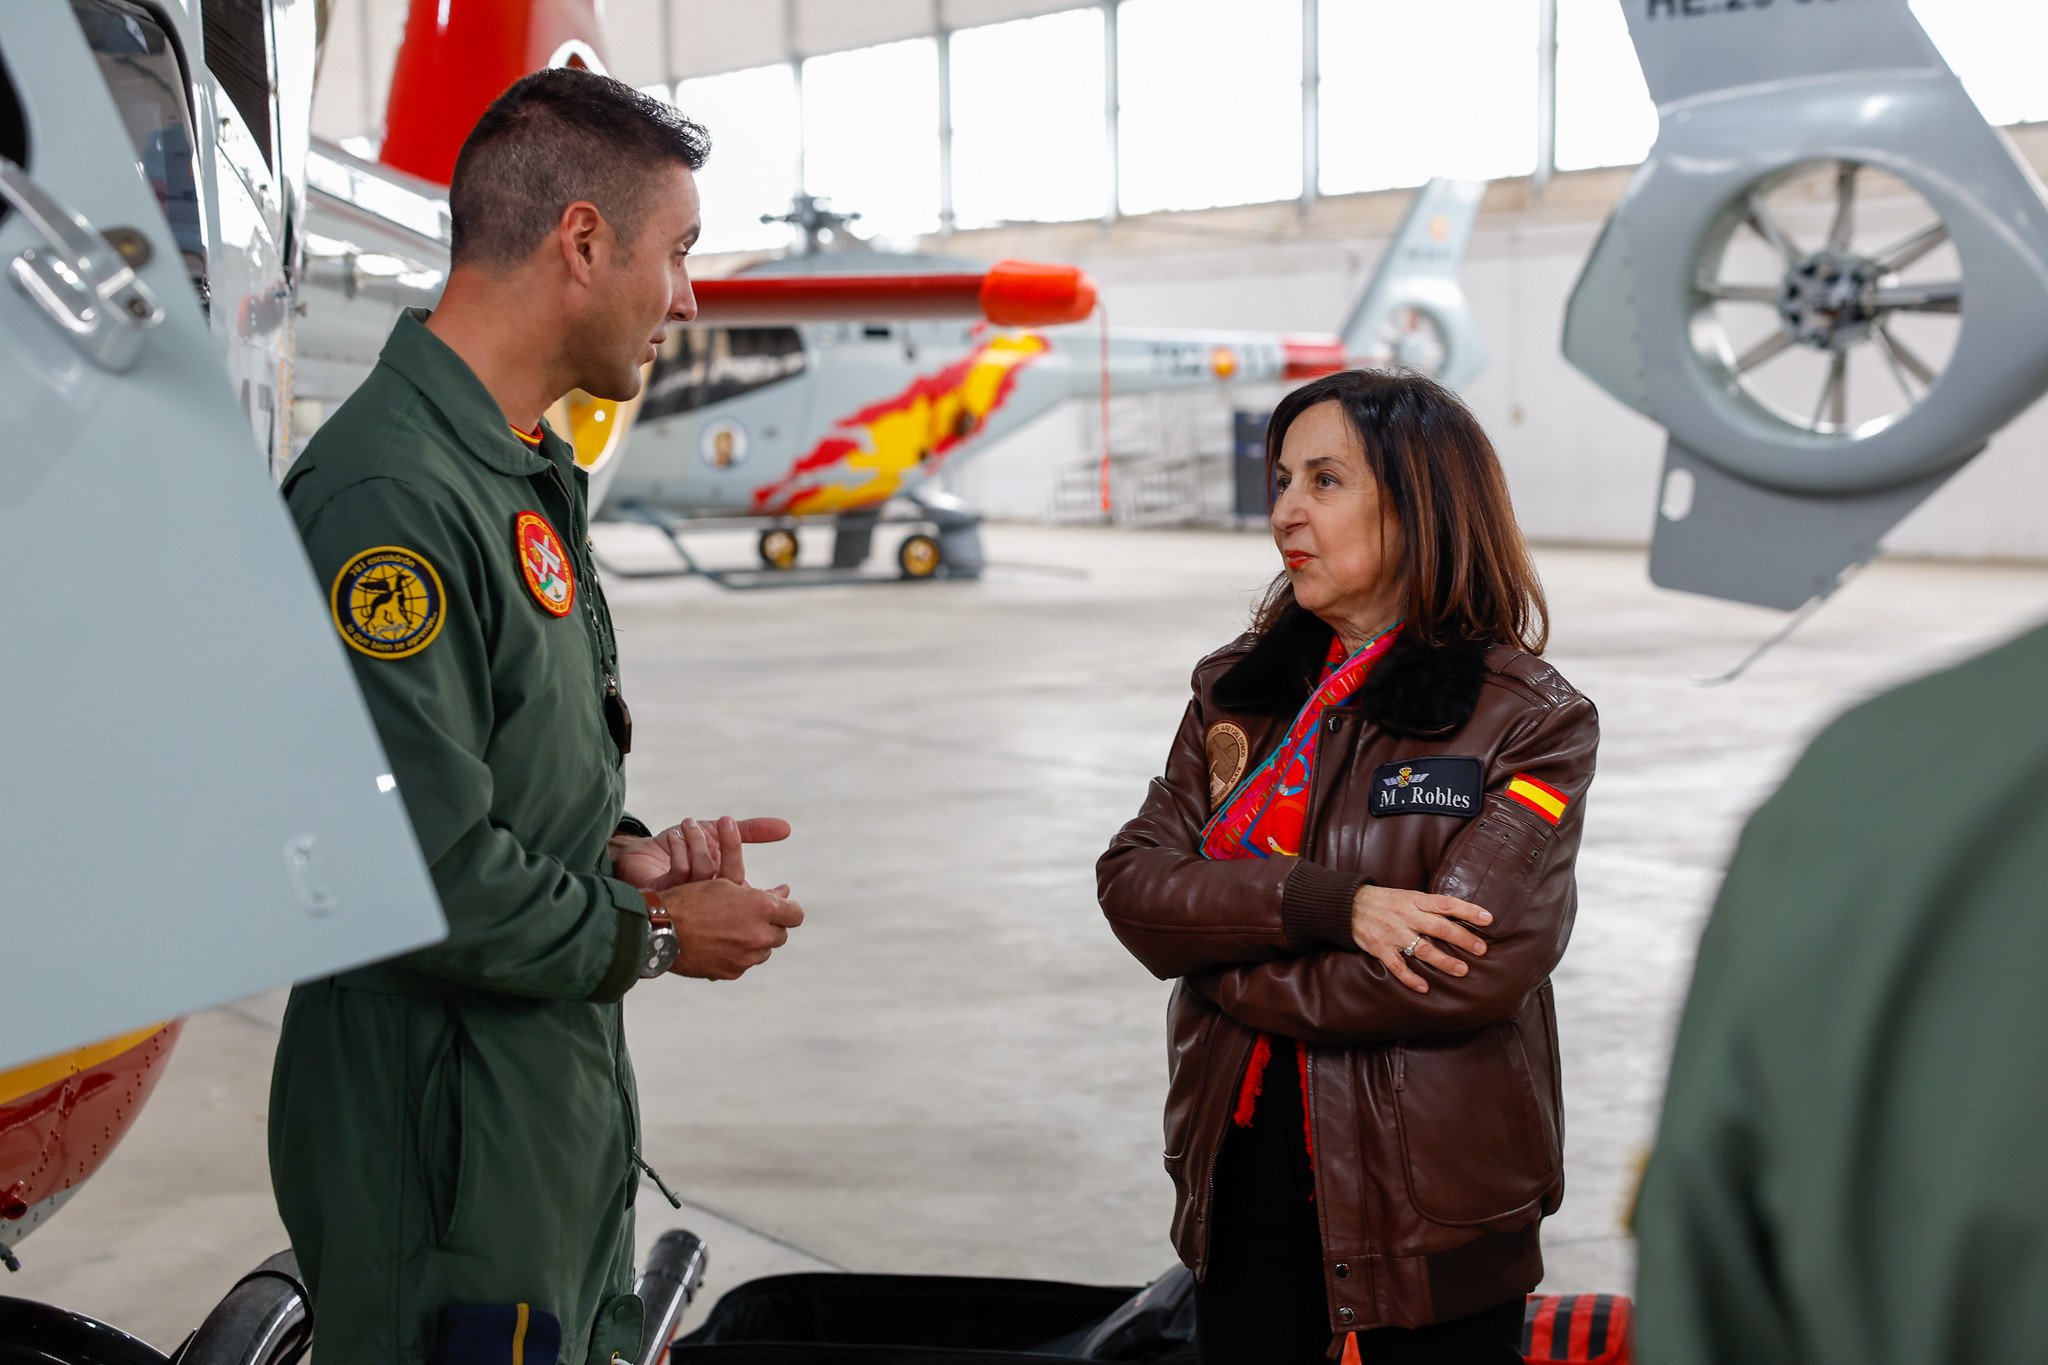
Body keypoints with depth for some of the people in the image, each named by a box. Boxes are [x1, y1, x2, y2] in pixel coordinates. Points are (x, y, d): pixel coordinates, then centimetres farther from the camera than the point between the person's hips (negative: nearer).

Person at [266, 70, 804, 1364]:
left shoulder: (528, 473, 13)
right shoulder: (390, 494, -22)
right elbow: (417, 868, -26)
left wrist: (626, 851, 1)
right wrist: (650, 937, -12)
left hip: (566, 1103, 10)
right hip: (450, 1146, -10)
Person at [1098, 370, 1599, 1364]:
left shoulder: (1529, 722, -10)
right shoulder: (1242, 691, 7)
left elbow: (1474, 969, -21)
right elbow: (1133, 884, -4)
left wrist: (1221, 959, -12)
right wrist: (1326, 904, -21)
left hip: (1432, 1200, -4)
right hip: (1244, 1168, 5)